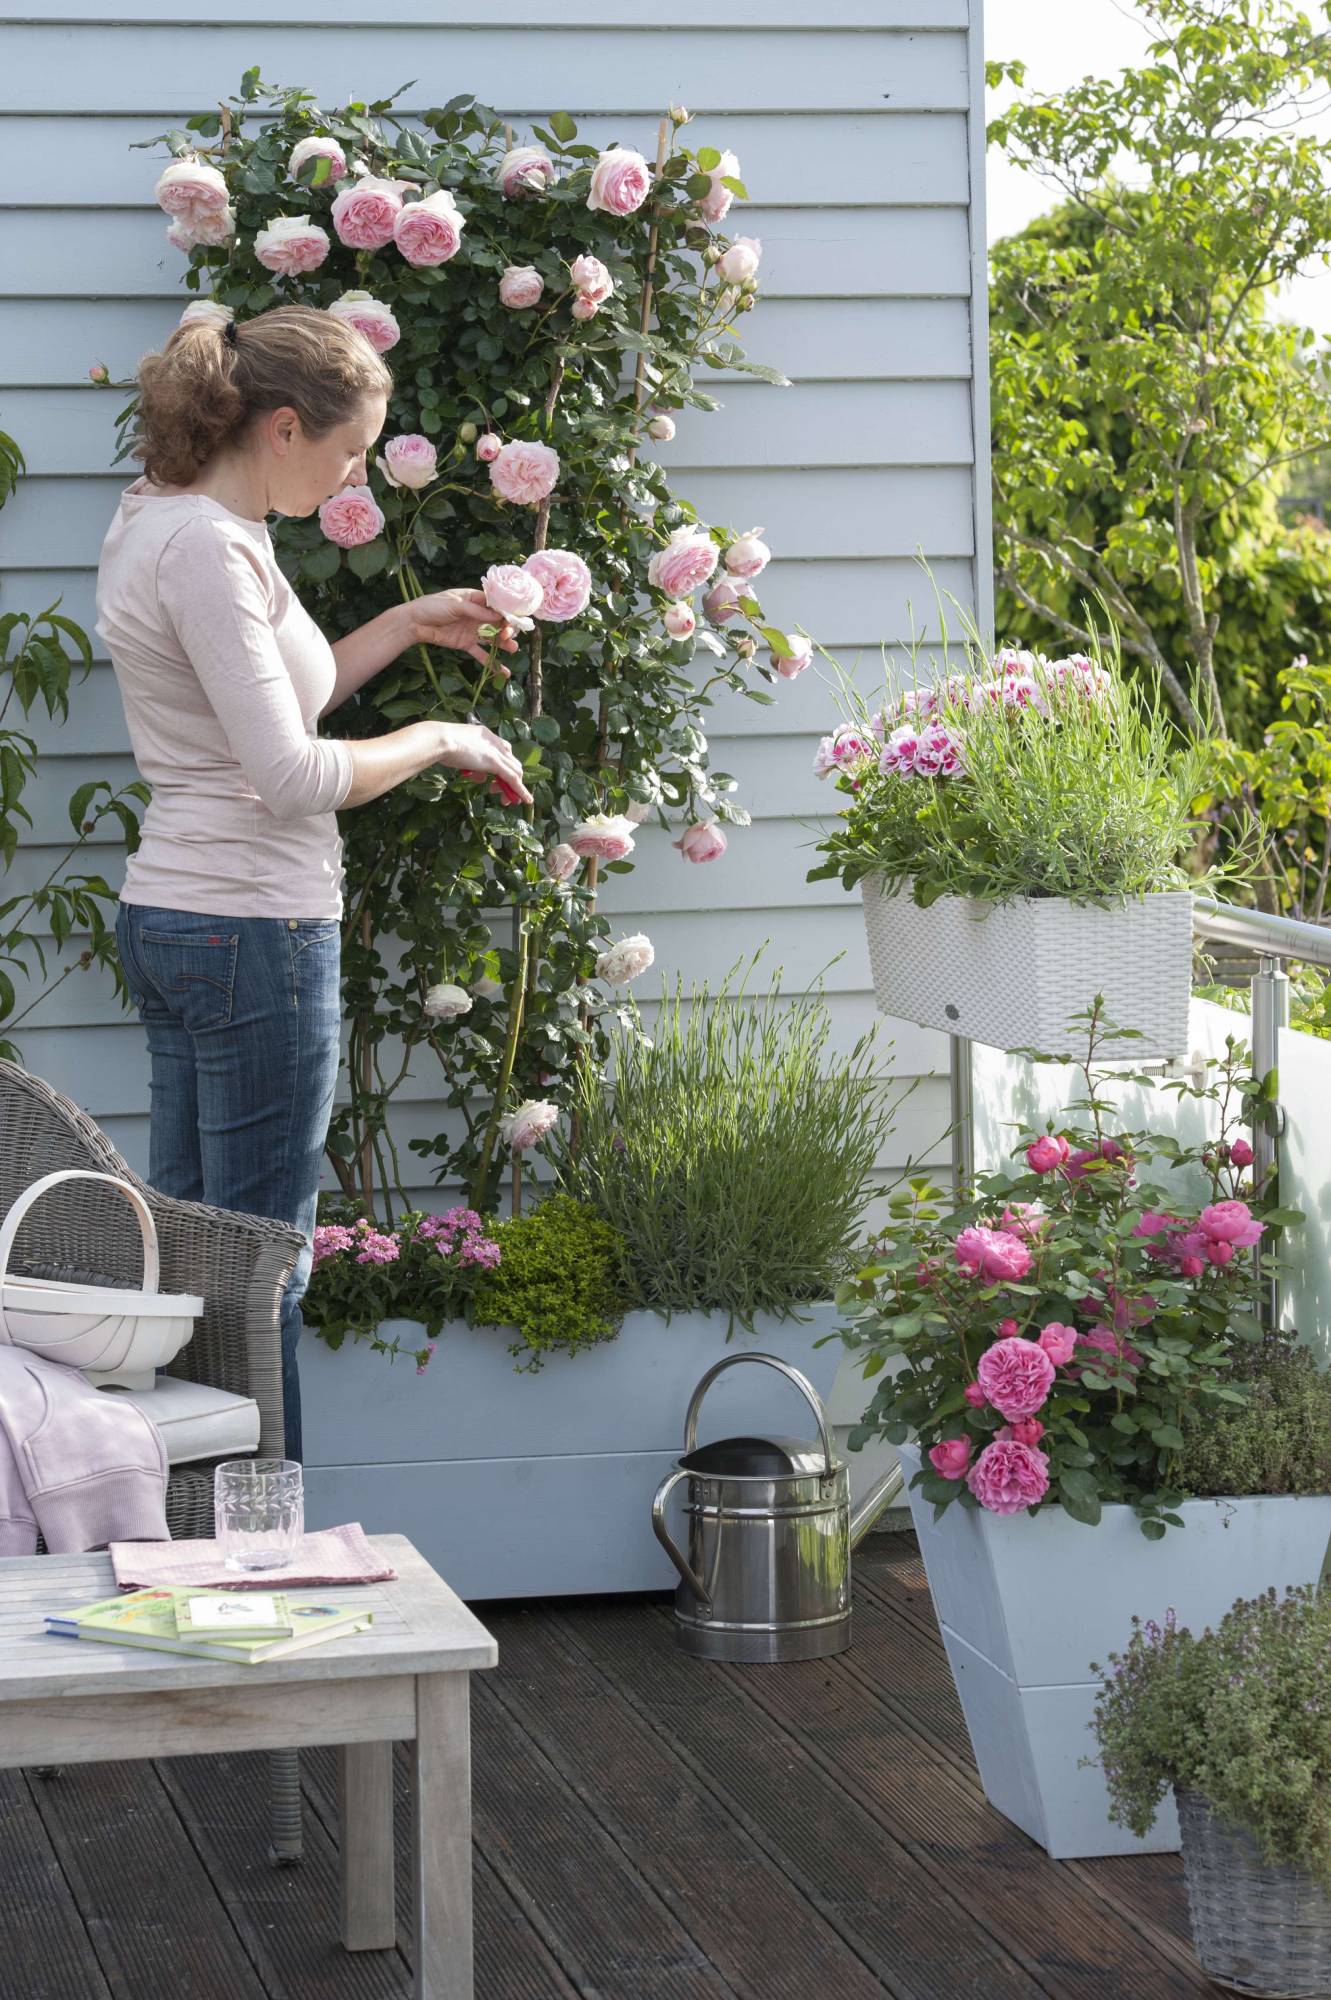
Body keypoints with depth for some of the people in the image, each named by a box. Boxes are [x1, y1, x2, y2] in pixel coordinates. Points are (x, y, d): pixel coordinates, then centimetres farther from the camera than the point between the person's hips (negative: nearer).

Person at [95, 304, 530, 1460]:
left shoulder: (179, 522, 13)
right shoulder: (206, 546, -18)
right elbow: (290, 774, -21)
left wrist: (409, 625, 19)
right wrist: (439, 743, -8)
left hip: (175, 921, 10)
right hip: (251, 931, -10)